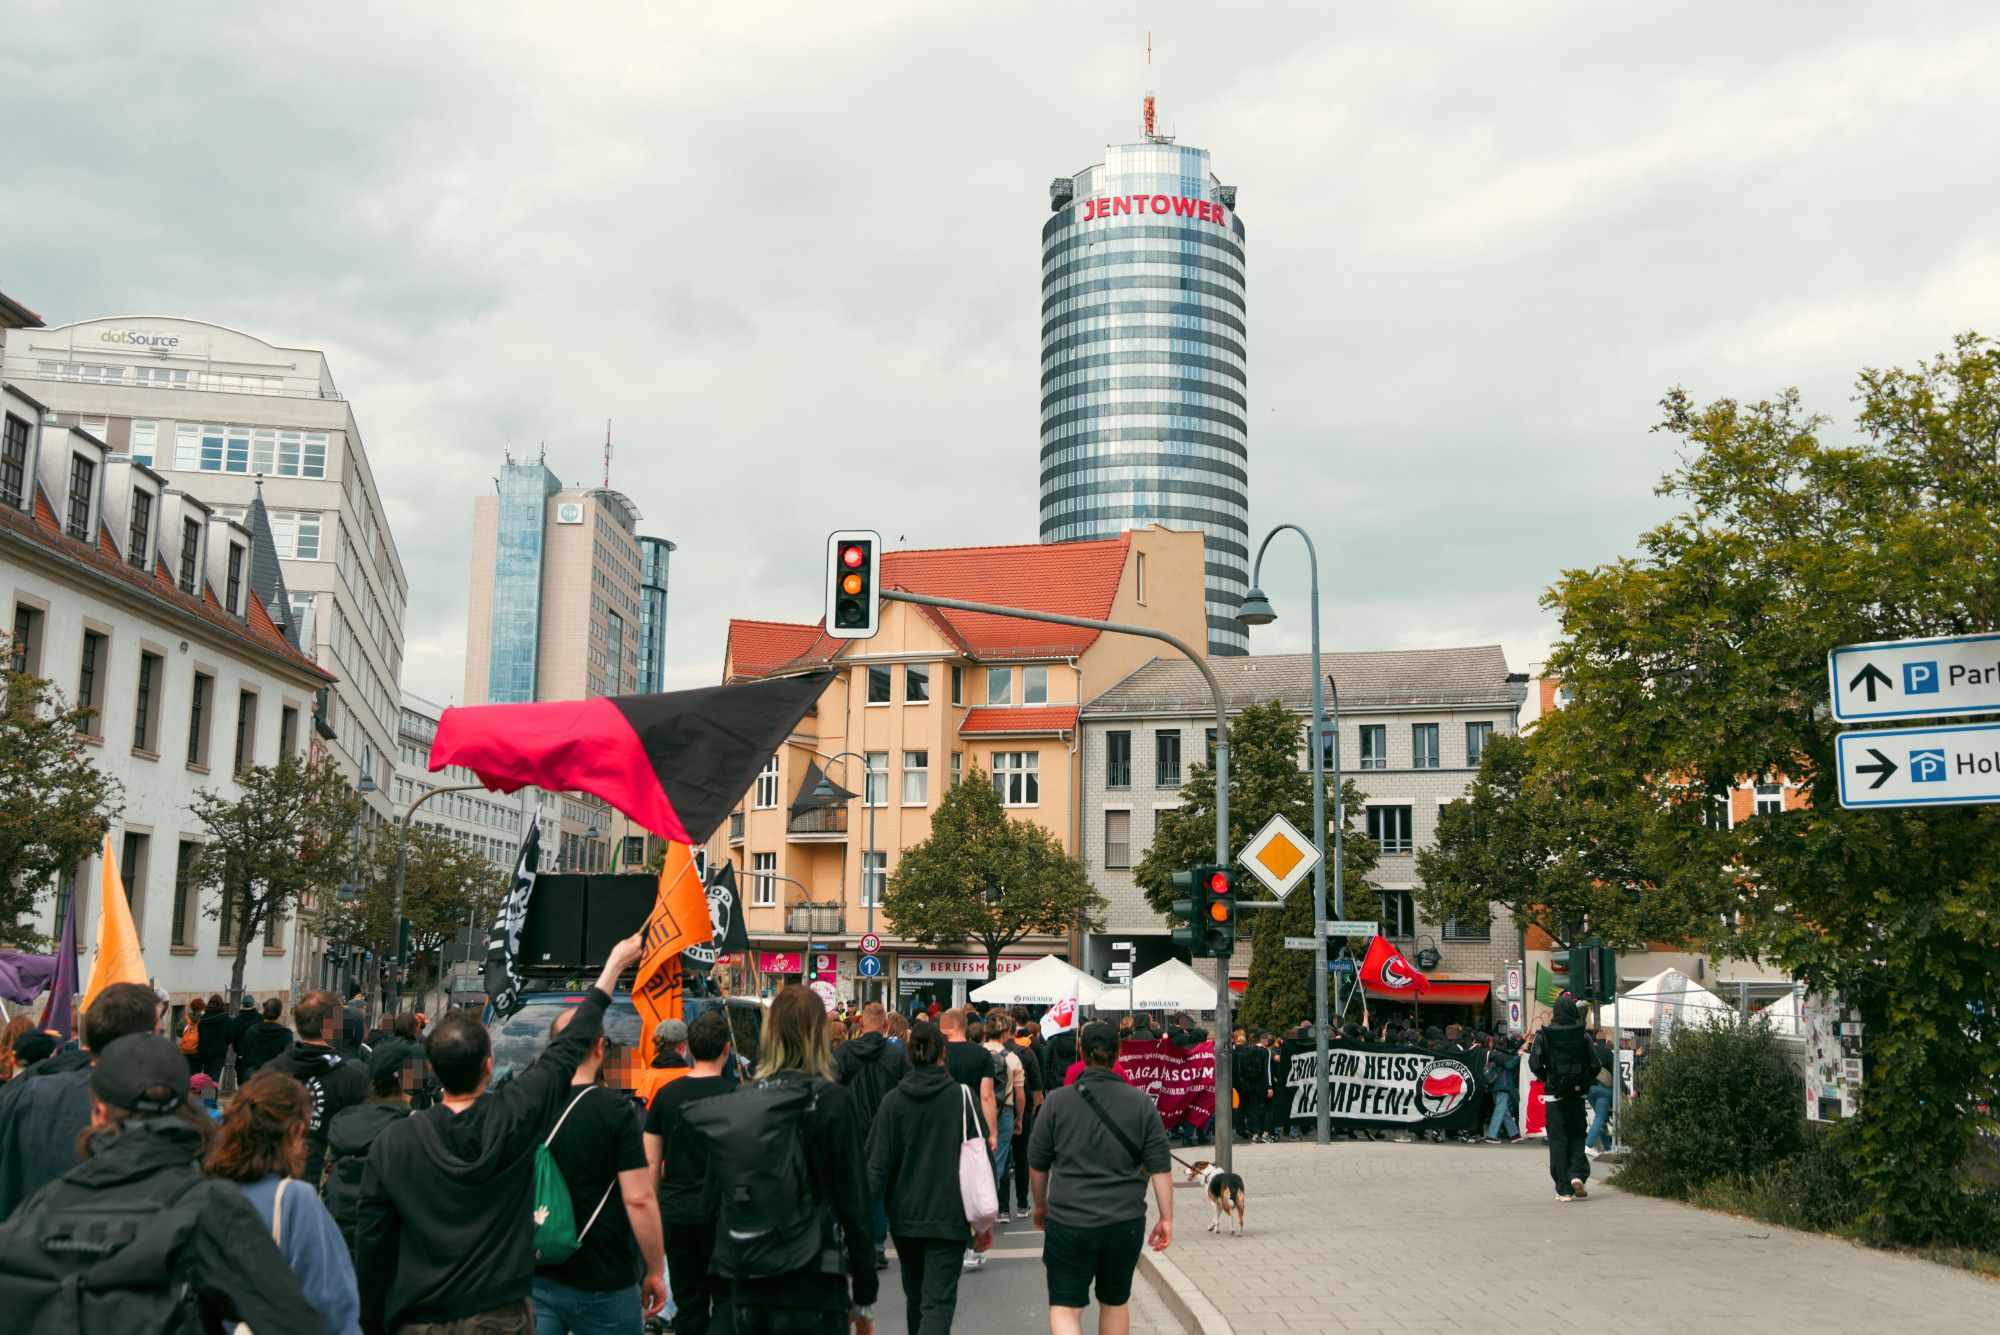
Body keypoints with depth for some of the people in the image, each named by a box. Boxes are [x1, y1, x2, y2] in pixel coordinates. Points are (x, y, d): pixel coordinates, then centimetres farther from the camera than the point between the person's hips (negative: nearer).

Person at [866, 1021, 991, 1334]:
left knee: (915, 1298, 21)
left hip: (904, 1217, 3)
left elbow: (877, 1165, -6)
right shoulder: (961, 1097, -5)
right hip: (948, 1216, -3)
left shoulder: (893, 1100, -3)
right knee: (938, 1301, -5)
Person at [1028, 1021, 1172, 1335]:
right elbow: (1160, 1166, -2)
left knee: (1064, 1309, 0)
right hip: (1126, 1223, 2)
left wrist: (1040, 1205, 20)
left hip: (1069, 1223, -2)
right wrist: (1166, 1219, 4)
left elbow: (1037, 1163, 4)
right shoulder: (1140, 1102, 0)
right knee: (1115, 1303, 20)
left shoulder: (1058, 1101, -3)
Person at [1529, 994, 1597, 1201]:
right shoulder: (1582, 1035, -4)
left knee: (1558, 1139, 4)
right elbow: (1595, 1064, -4)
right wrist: (1584, 1081, 13)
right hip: (1577, 1094, 1)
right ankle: (1577, 1174, -5)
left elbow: (1535, 1064, -11)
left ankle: (1564, 1189, 3)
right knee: (1577, 1135, 16)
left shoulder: (1544, 1036, -7)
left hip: (1554, 1094, -1)